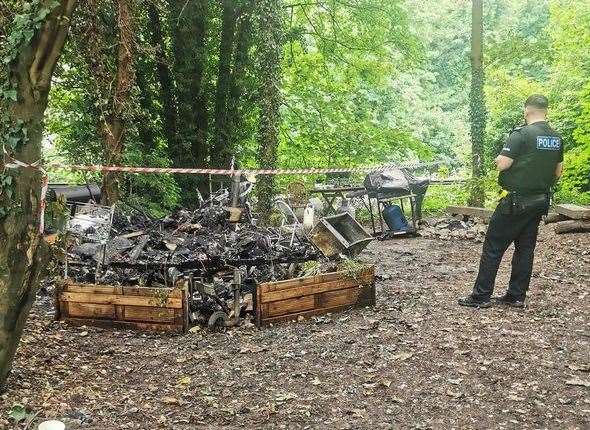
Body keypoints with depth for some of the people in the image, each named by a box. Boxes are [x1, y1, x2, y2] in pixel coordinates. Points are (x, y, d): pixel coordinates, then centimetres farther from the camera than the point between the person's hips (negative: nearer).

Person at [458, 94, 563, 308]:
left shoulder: (521, 133, -15)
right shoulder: (557, 138, 7)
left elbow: (503, 164, -19)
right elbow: (557, 172, 13)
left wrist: (498, 159, 1)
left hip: (516, 201, -7)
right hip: (540, 201, 7)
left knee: (493, 246, 0)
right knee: (525, 247, 12)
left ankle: (481, 296, 2)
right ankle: (516, 296, 16)